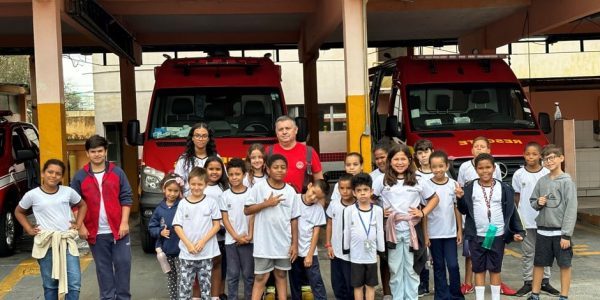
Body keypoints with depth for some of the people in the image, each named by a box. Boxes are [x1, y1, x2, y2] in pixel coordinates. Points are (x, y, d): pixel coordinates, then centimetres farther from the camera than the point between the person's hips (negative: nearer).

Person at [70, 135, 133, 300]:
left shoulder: (117, 172, 1)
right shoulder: (80, 176, 1)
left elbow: (126, 198, 1)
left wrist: (124, 222, -6)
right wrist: (81, 226, -4)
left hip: (118, 229, 0)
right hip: (96, 232, 0)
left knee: (123, 264, 3)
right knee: (103, 268, 9)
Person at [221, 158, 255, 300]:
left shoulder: (251, 193, -1)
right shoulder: (225, 195, 2)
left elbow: (253, 216, -1)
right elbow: (225, 219, 0)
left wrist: (249, 235, -11)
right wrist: (236, 236, -9)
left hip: (247, 240, -1)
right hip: (231, 240, 1)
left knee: (248, 274, 6)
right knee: (232, 275, 7)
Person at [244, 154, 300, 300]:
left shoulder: (291, 191, 1)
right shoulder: (259, 187, -7)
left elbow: (294, 219, 3)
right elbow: (247, 210, -7)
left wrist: (295, 243, 1)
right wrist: (266, 203, -16)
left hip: (284, 242, 3)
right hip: (264, 242, -2)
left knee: (281, 275, 14)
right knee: (261, 278, 4)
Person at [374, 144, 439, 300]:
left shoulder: (418, 180, 2)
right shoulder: (382, 180, -1)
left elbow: (434, 198, 12)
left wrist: (423, 212, 0)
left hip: (412, 229, 0)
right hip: (392, 230, 0)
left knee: (412, 268, 8)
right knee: (395, 268, 8)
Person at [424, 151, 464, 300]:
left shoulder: (453, 184, 0)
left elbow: (457, 209, 6)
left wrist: (460, 230, 3)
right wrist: (425, 234, -5)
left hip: (450, 233, 1)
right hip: (434, 234, -1)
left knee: (453, 265, 0)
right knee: (439, 266, 8)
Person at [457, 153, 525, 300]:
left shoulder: (504, 188, -1)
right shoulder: (469, 188, -1)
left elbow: (511, 211, 4)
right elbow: (463, 210, 2)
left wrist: (518, 231, 0)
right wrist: (460, 198, -16)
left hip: (497, 235, 0)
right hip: (476, 236, 0)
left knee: (495, 269, 11)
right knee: (479, 269, 9)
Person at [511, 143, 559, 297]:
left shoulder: (547, 173, -2)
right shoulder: (519, 174, -1)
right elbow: (516, 197, 5)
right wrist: (518, 215, 0)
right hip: (525, 220, 0)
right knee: (528, 253, 8)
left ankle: (545, 281, 20)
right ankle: (528, 282, 16)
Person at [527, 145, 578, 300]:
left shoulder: (567, 181, -7)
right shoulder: (541, 181, 6)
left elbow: (571, 209, -12)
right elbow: (532, 201, 16)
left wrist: (566, 235, -16)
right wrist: (538, 203, -9)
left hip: (560, 232, -4)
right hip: (542, 231, 4)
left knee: (565, 265, 5)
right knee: (538, 264, 10)